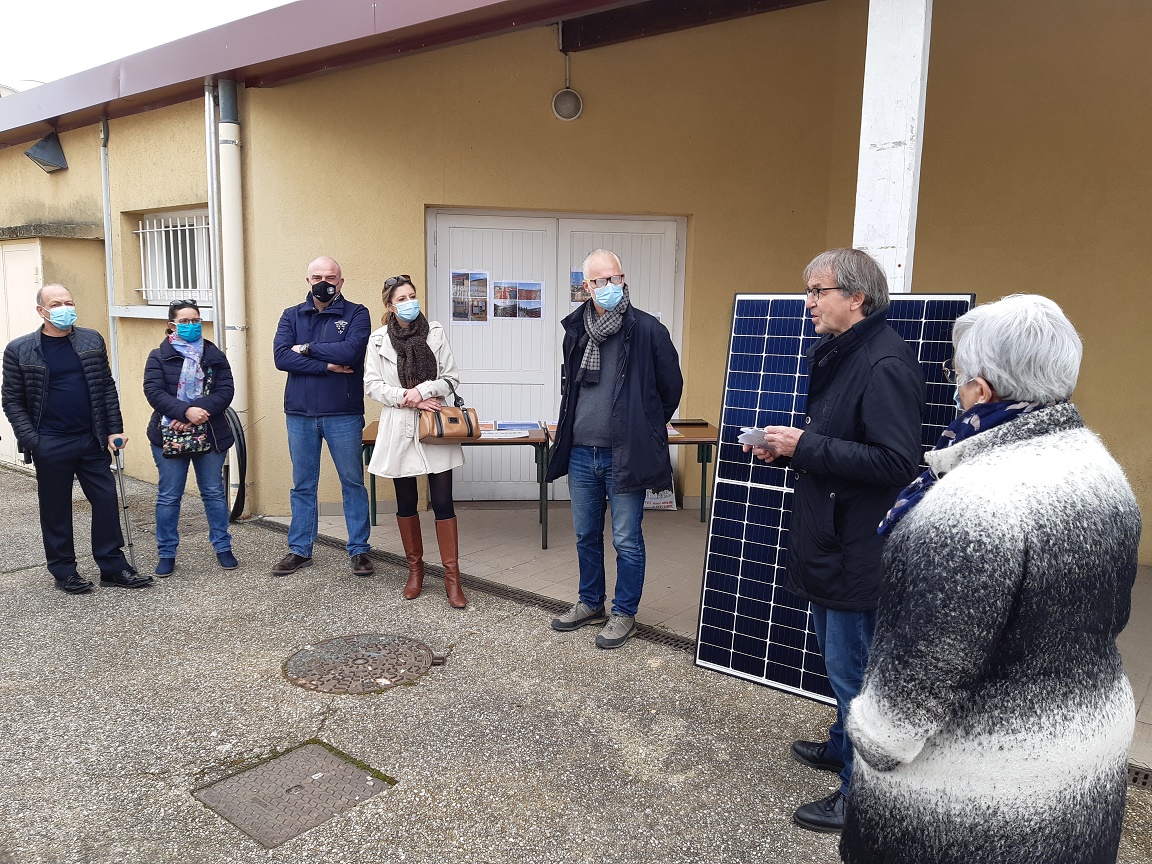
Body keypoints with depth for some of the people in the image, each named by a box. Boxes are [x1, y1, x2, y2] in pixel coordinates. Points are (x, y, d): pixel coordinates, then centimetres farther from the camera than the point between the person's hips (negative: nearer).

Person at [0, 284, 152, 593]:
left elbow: (107, 387, 8)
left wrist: (114, 429, 2)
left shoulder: (92, 340, 6)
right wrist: (31, 440, -10)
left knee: (107, 502, 4)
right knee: (56, 510, 8)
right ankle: (64, 572, 22)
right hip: (50, 446, -2)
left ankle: (113, 567, 15)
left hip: (92, 440, 3)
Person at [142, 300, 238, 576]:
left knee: (214, 492, 8)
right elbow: (154, 392, -11)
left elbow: (225, 391, -5)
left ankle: (222, 547, 20)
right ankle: (166, 554, 17)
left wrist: (199, 411, -20)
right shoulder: (159, 357, 2)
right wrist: (185, 411, -24)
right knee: (168, 496, 5)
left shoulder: (214, 356, 7)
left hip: (210, 435, 1)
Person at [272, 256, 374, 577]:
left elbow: (350, 351, -18)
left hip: (344, 415, -3)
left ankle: (359, 550, 16)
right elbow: (281, 357, -7)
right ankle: (299, 550, 23)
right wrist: (328, 366, -14)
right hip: (300, 415, 3)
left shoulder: (356, 314, -1)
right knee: (302, 486, 12)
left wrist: (306, 348, -8)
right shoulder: (292, 316, 8)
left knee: (353, 483, 6)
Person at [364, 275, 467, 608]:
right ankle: (415, 568, 27)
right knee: (406, 503, 10)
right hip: (398, 430, 1)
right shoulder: (378, 340, 3)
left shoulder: (435, 333, 2)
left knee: (442, 502, -3)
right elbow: (372, 384, -1)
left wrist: (422, 390, -15)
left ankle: (452, 577, 4)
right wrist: (408, 399, -13)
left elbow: (451, 378, 2)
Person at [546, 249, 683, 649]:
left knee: (627, 541, 5)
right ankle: (590, 604, 34)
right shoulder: (575, 330, 7)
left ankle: (624, 614, 21)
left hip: (624, 455, -5)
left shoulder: (648, 330, -9)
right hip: (580, 453, 5)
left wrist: (645, 429, 8)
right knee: (586, 536, 17)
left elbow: (671, 387, 0)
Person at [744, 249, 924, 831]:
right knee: (840, 662, 24)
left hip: (857, 552, -10)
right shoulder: (836, 355, 11)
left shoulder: (885, 364, -21)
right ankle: (844, 747, 43)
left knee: (853, 670, 3)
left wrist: (807, 446, -24)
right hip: (827, 539, 10)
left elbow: (896, 461, -27)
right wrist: (787, 449, 3)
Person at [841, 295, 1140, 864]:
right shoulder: (1105, 472, 0)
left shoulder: (979, 498, -30)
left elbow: (933, 660, -27)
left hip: (980, 781, -8)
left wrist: (874, 739, -12)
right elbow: (1110, 617, 10)